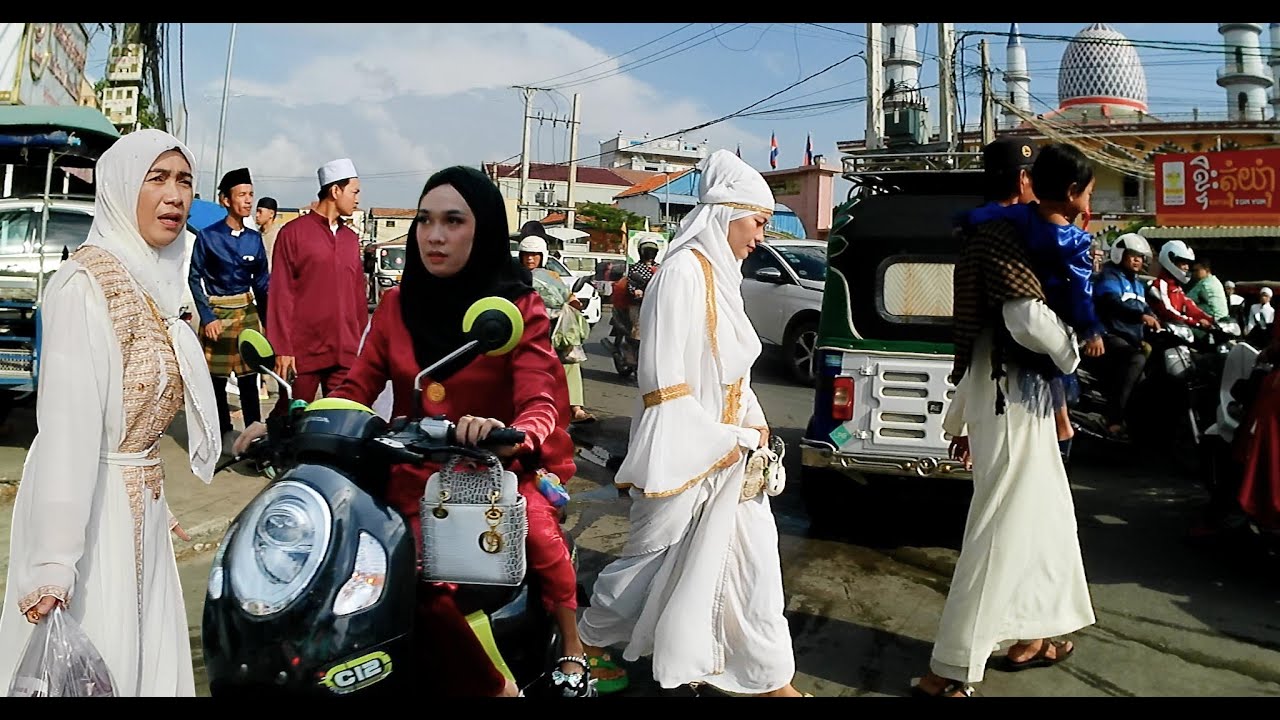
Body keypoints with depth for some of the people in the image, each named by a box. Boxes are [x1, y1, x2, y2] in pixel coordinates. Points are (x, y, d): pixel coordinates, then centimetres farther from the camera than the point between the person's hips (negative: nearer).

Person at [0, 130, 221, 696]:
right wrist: (54, 560, -28)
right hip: (90, 506, -8)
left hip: (138, 502, 8)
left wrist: (153, 499, 19)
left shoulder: (151, 278, 9)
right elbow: (68, 422, -25)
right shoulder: (89, 284, -18)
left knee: (151, 659, 16)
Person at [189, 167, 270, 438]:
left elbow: (262, 281, 10)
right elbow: (195, 278, -2)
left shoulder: (254, 239, 5)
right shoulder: (208, 236, -6)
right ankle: (224, 434, 13)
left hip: (247, 312, 3)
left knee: (248, 378, 2)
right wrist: (207, 317, -10)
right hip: (216, 312, -3)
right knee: (217, 380, 4)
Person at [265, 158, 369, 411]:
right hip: (303, 352, -4)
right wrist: (282, 349, -9)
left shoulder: (351, 238, 15)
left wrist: (360, 342, 12)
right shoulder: (293, 232, 0)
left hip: (345, 353, 4)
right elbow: (281, 295, -3)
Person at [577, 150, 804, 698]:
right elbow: (666, 384, -20)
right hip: (686, 458, -8)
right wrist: (735, 438, -16)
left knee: (756, 565, 11)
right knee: (650, 561, 8)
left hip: (729, 456, 8)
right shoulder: (683, 273, -18)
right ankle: (588, 642, 30)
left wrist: (752, 427, 3)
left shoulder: (720, 274, 9)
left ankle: (771, 678, 23)